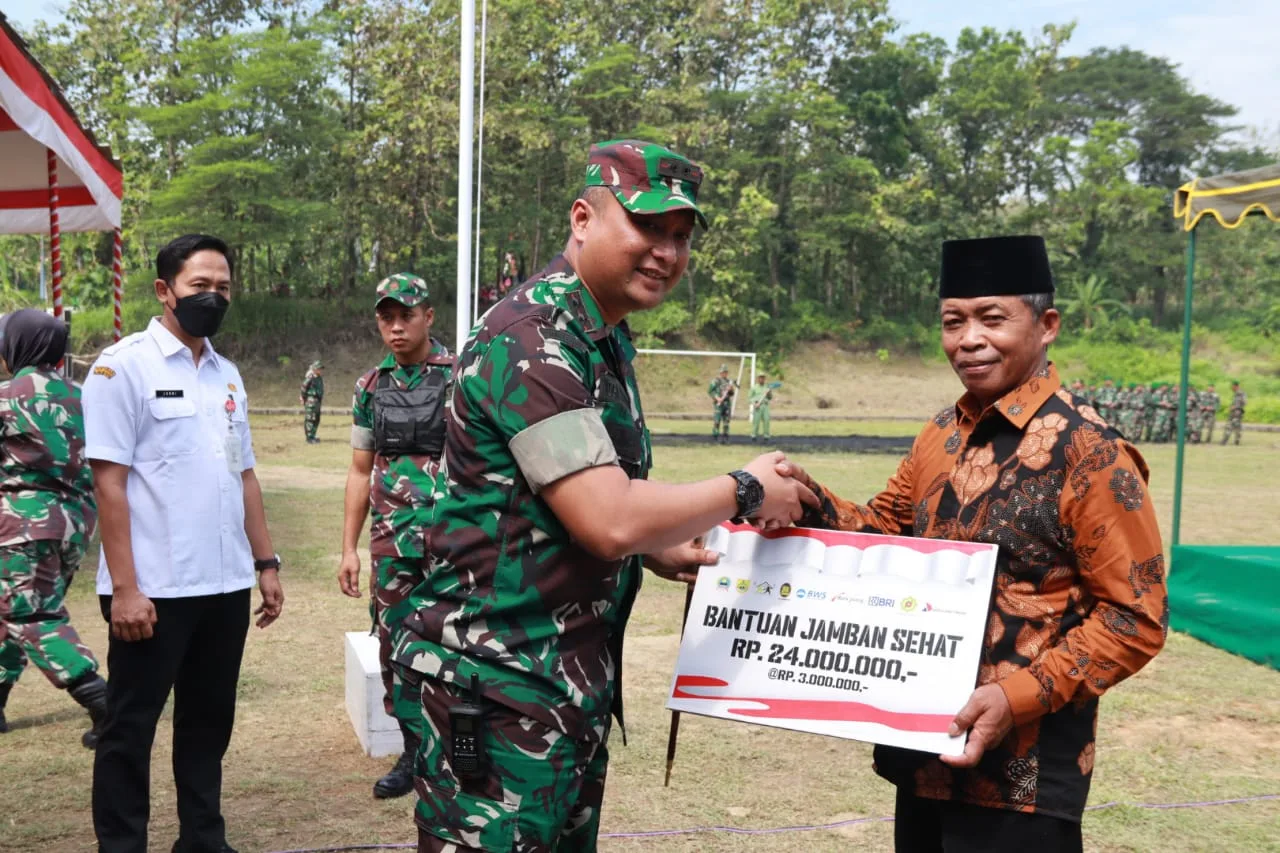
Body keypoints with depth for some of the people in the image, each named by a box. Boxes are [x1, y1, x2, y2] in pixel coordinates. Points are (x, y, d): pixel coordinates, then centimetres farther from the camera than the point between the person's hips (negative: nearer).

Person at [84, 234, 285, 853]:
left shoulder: (227, 375, 12)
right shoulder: (124, 365, -7)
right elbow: (109, 481, -12)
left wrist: (266, 563, 11)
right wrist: (124, 587, -16)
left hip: (226, 586, 6)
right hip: (154, 590, -6)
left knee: (209, 723, 15)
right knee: (131, 730, 6)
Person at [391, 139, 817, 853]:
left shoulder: (607, 343, 13)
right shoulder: (531, 339, -19)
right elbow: (611, 520, -26)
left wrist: (659, 552, 9)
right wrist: (745, 492, -12)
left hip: (578, 680, 10)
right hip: (503, 685, -10)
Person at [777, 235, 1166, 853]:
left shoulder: (1088, 452, -15)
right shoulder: (942, 434, 7)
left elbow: (1136, 618, -15)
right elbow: (886, 530, 15)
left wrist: (1020, 695, -24)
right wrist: (810, 501, -5)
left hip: (1020, 770, -7)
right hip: (923, 750, 7)